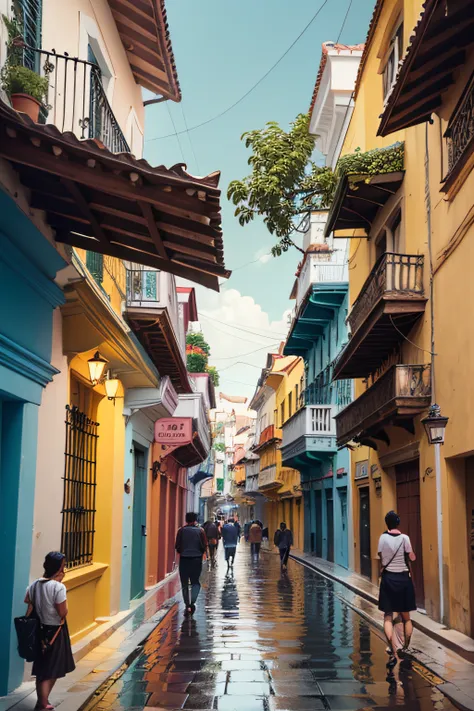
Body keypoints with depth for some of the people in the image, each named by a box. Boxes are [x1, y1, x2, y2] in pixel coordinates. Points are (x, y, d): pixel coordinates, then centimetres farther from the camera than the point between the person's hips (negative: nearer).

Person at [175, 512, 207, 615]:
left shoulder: (181, 530, -3)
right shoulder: (200, 530, -2)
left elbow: (177, 546, -2)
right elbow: (204, 546, -2)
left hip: (184, 559, 0)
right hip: (197, 559, 0)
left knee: (184, 583, 10)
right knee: (195, 582, 9)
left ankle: (187, 605, 8)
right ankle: (192, 601, -12)